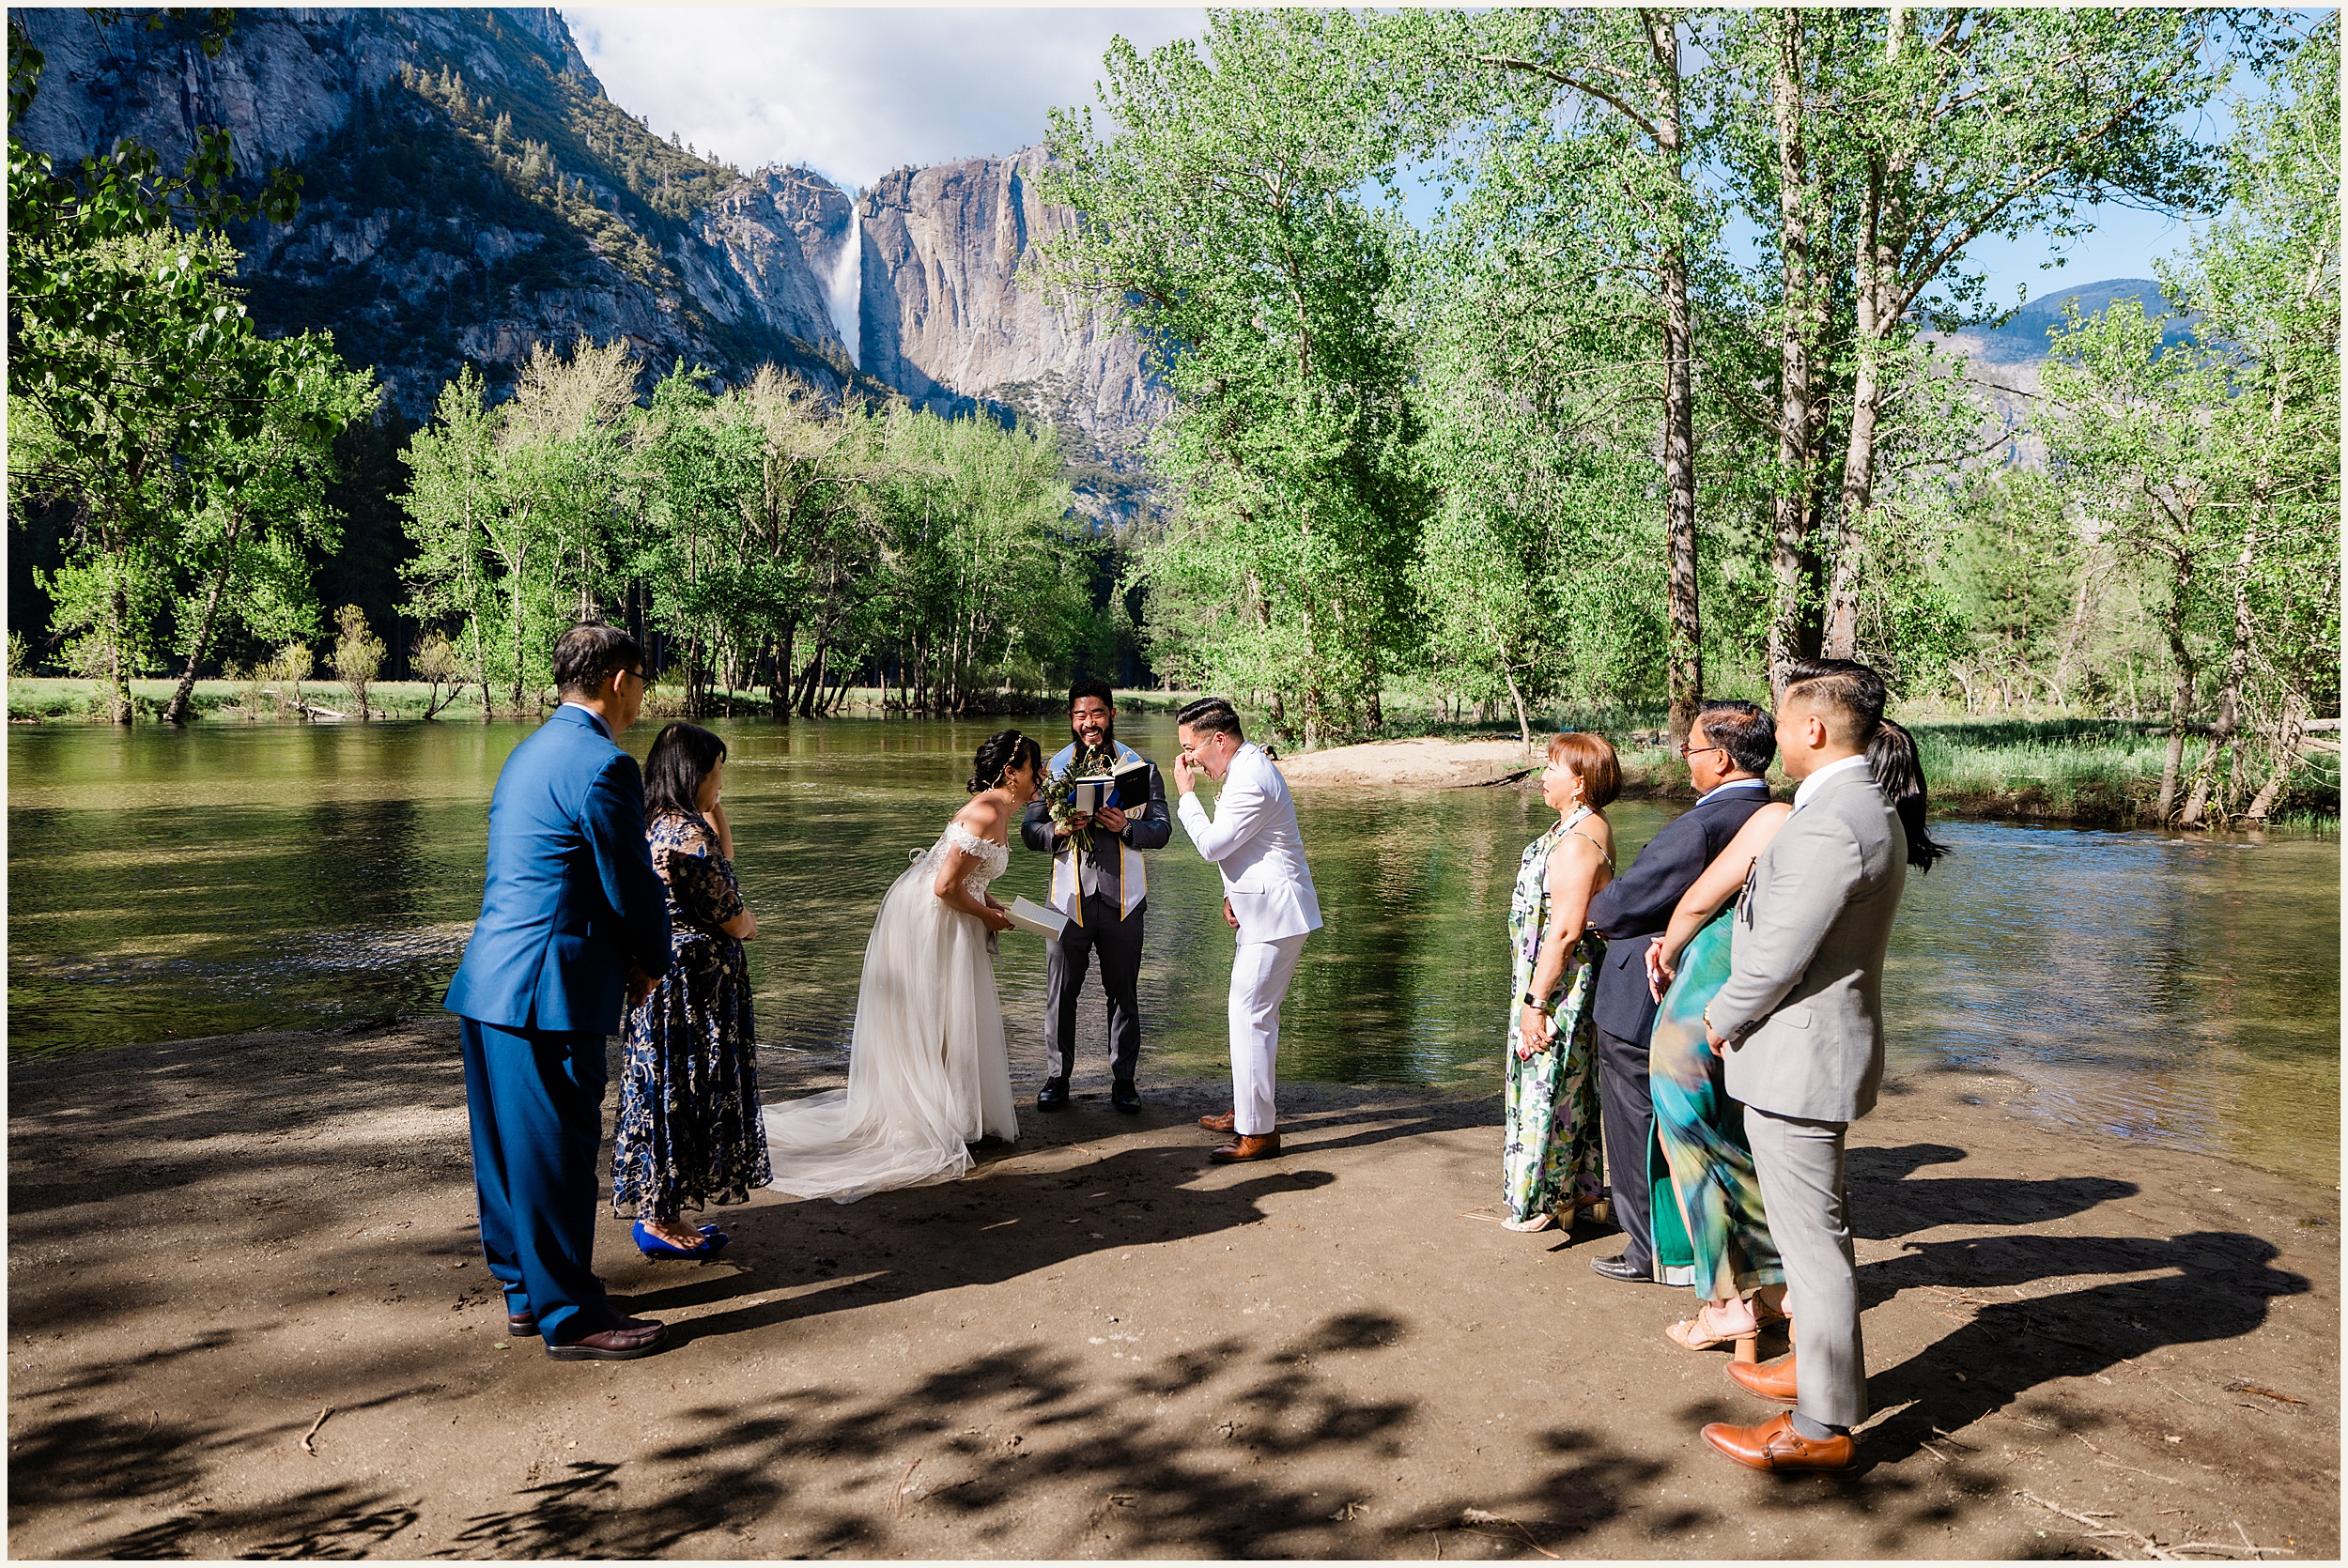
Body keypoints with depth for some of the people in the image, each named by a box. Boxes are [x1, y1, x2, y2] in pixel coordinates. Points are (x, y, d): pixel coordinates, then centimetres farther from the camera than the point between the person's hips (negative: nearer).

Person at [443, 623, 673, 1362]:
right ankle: (570, 1316, 11)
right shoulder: (603, 766, -16)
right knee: (557, 1150, 0)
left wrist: (627, 957, 17)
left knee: (513, 1144, 18)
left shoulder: (529, 752, 16)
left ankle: (526, 1291, 31)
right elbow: (632, 885, -12)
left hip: (492, 980, 10)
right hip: (549, 989, -10)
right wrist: (651, 963, 6)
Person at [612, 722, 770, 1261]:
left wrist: (714, 808, 13)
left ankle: (656, 1211, 26)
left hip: (659, 973, 10)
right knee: (680, 1091, 0)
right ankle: (661, 1224, 10)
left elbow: (721, 862, 23)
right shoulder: (687, 833, -21)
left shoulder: (657, 824, 9)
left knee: (664, 1088, 16)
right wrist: (748, 925, 4)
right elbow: (731, 916, -17)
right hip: (694, 980, -10)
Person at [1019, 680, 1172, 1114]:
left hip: (1122, 899, 0)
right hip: (1070, 898, 1)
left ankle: (1123, 1079, 19)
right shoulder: (1053, 768, 7)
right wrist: (1058, 830, -17)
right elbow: (1029, 830, 4)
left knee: (1123, 992, 7)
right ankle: (1058, 1076, 19)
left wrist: (1126, 826, -19)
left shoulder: (1141, 767, 5)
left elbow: (1162, 829, 1)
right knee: (1060, 992, 5)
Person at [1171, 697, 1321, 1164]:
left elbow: (1212, 844, -17)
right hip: (1262, 910, 11)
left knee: (1251, 1018, -8)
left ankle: (1260, 1132, -2)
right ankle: (1249, 1110, 32)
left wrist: (1185, 793, -7)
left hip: (1275, 915, -11)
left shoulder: (1251, 782, -22)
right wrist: (1232, 894, 10)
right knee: (1253, 1014, 19)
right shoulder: (1248, 767, 13)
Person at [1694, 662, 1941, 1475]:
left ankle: (1822, 1426, 12)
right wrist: (1735, 1009, 12)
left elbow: (1777, 957, -22)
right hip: (1818, 1049, 10)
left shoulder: (1829, 826, -25)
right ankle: (1822, 1366, 40)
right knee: (1815, 1226, 23)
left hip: (1796, 1059, -10)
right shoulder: (1869, 809, 10)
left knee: (1811, 1236, 0)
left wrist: (1722, 1022, -5)